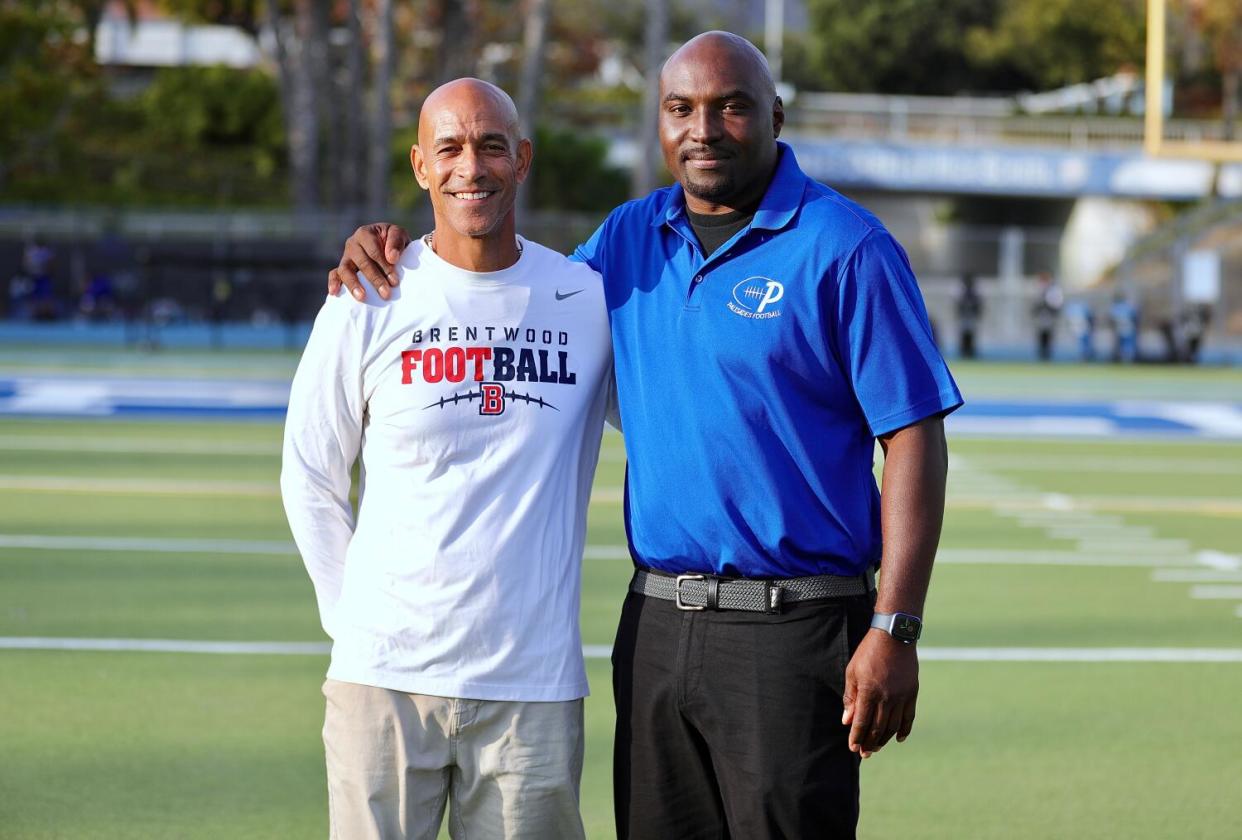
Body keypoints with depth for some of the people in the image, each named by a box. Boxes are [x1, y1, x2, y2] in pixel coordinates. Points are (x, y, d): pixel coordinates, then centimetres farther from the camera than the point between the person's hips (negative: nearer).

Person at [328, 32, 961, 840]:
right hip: (657, 623, 6)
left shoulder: (845, 248, -7)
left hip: (790, 627, -6)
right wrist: (396, 251, 10)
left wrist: (894, 630, -16)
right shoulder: (632, 239, 11)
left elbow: (913, 439, -10)